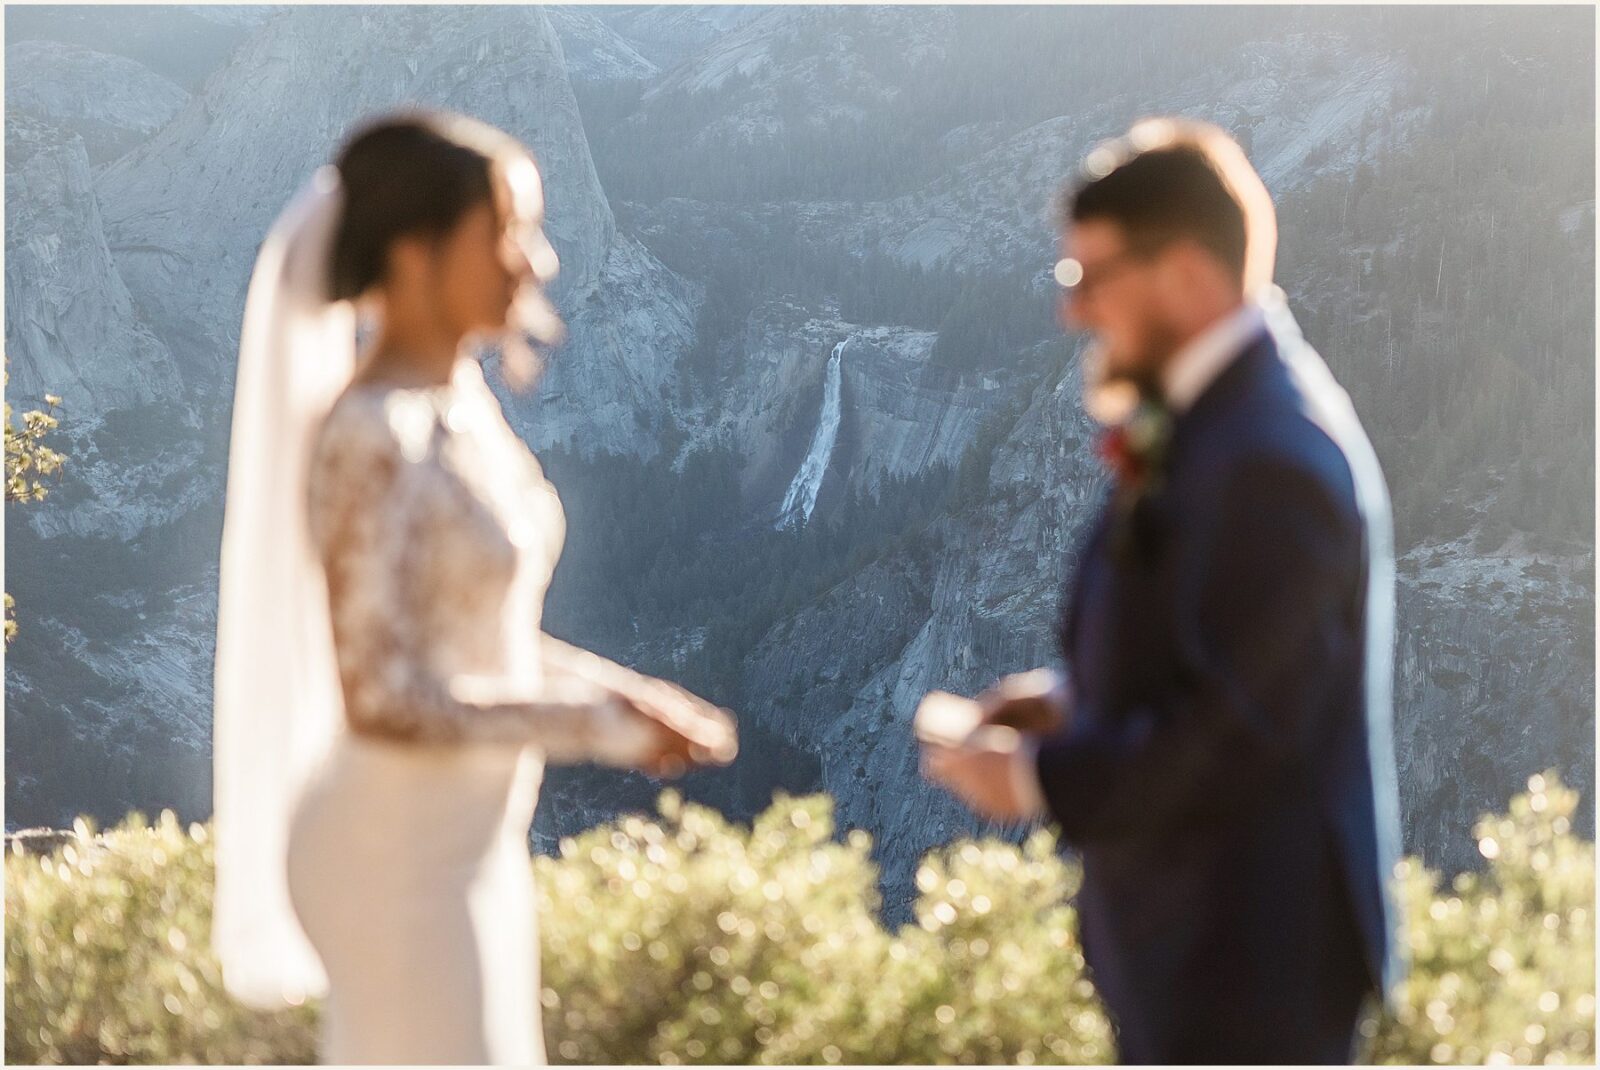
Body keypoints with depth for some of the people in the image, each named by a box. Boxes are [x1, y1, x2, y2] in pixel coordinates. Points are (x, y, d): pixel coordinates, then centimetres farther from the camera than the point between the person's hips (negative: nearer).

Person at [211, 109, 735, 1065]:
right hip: (403, 855, -9)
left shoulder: (460, 406, 6)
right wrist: (599, 726, -18)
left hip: (461, 841, 9)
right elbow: (382, 695, -24)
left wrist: (627, 693, 3)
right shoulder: (369, 439, -21)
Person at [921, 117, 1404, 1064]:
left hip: (1248, 951, -10)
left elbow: (1236, 728, -26)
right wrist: (1075, 698, 4)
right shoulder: (1219, 411, 7)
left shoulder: (1269, 454, -25)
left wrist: (1040, 779, -17)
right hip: (1204, 934, 10)